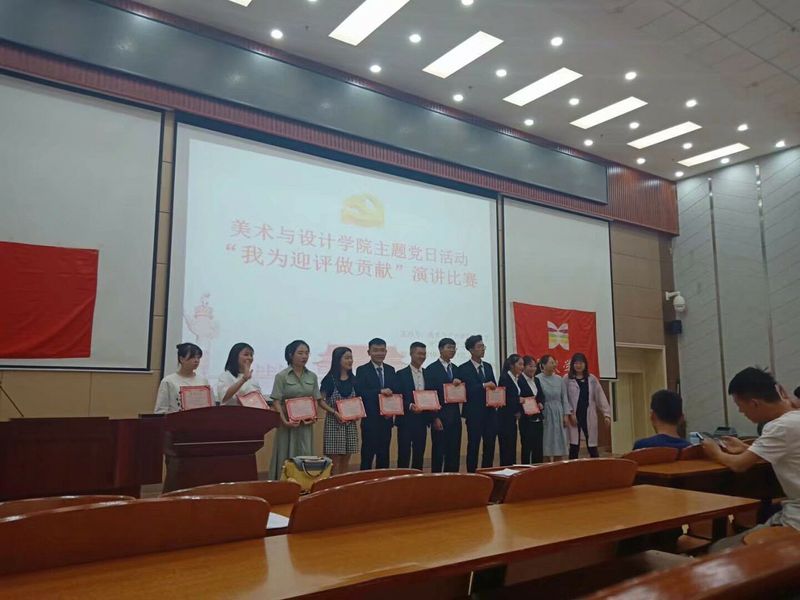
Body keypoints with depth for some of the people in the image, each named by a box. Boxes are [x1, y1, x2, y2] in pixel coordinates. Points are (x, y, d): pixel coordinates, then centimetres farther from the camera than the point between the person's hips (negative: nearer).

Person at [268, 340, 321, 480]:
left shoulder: (312, 377, 8)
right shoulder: (281, 376, -4)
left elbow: (315, 400, 11)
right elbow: (277, 401, -7)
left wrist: (314, 417, -6)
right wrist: (285, 421, -18)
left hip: (306, 423, 3)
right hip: (289, 423, -3)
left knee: (306, 455, 4)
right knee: (286, 456, 1)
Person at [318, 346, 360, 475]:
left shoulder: (353, 380, 9)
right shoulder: (329, 379, -5)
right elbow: (321, 401, -5)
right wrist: (334, 412, -18)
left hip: (350, 423, 5)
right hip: (334, 422, -5)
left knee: (345, 462, 10)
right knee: (334, 461, -4)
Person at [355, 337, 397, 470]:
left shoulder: (391, 370, 11)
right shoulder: (362, 370, -3)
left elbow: (395, 392, 10)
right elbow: (359, 392, -14)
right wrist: (380, 391, -22)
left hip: (386, 418, 5)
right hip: (370, 419, -4)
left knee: (384, 454, 11)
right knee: (368, 453, 0)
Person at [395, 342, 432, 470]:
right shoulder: (401, 374, -4)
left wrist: (431, 417, -3)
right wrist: (410, 406, -23)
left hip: (422, 420, 5)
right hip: (406, 421, -4)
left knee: (419, 455, 9)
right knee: (404, 455, -1)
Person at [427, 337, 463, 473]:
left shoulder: (456, 369, 15)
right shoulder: (431, 369, -5)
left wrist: (459, 384, -7)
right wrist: (435, 418, -15)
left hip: (455, 417, 6)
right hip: (440, 417, -6)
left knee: (454, 453, 7)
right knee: (438, 452, 0)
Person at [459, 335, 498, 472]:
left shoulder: (488, 366, 13)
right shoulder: (463, 369, -5)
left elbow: (494, 387, 15)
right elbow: (465, 390, -14)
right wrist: (484, 385, -22)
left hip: (490, 412, 6)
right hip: (474, 413, -6)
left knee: (490, 446, 9)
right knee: (473, 447, 0)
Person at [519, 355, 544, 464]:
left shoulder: (536, 380, 13)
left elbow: (541, 397, 17)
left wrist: (541, 404, -2)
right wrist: (524, 411, -24)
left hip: (538, 420, 7)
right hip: (526, 421, -7)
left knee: (539, 449, 9)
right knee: (526, 448, -1)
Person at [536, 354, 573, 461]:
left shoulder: (559, 379, 7)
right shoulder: (537, 379, -7)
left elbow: (564, 397, 10)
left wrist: (566, 414, 3)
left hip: (558, 413, 4)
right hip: (545, 414, -4)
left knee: (561, 440, 5)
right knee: (548, 440, 0)